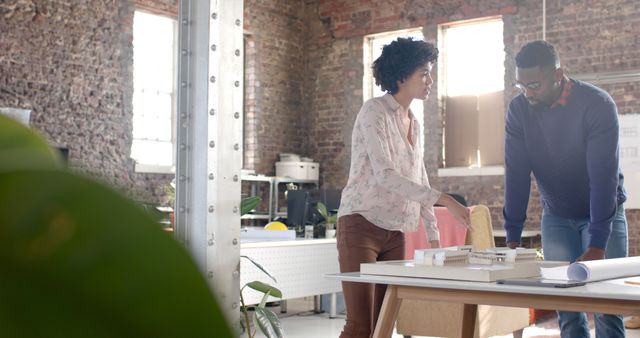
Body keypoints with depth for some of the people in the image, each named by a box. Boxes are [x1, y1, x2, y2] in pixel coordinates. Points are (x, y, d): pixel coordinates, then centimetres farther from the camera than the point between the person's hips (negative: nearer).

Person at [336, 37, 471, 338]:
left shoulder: (414, 124, 16)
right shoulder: (374, 111, -10)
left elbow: (419, 182, 20)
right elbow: (384, 174, -22)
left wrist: (434, 235, 15)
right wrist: (444, 199, -26)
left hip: (395, 233, 8)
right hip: (361, 226, -8)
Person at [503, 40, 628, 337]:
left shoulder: (598, 105, -22)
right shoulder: (519, 109, -10)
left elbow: (604, 176, -26)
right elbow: (516, 173, -12)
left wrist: (597, 245, -31)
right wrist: (512, 237, -17)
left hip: (603, 212, -3)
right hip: (556, 217, 3)